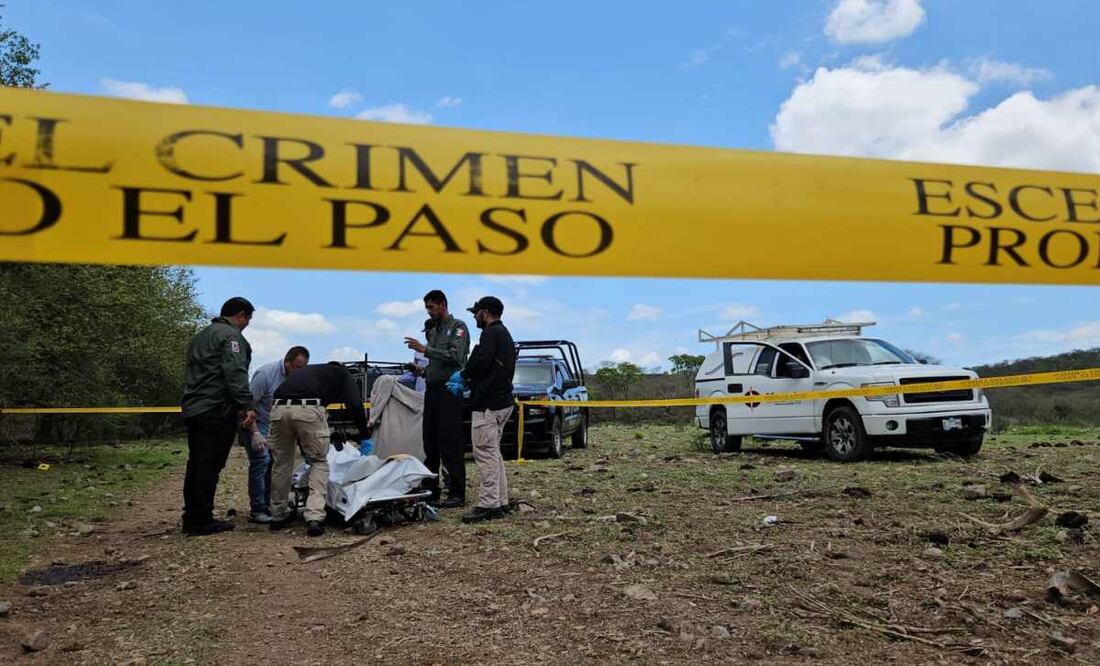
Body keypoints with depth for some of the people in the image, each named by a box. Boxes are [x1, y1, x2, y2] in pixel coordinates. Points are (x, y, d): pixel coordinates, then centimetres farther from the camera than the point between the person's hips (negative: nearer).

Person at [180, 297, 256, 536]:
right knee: (210, 466, -6)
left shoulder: (200, 336, 24)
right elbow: (235, 373, -19)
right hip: (217, 410, -9)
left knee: (196, 464, 14)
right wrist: (246, 406, -23)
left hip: (192, 408, 9)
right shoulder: (231, 336, -7)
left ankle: (191, 518, 19)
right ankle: (202, 521, -4)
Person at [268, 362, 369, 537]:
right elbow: (355, 405, 8)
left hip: (279, 407, 5)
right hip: (308, 409, -5)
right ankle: (315, 518, 0)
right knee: (319, 463, 11)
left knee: (281, 463, 21)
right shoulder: (342, 373, 27)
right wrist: (364, 436, 21)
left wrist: (304, 451, 51)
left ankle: (279, 515, 33)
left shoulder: (306, 371, 41)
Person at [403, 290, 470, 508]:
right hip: (432, 389, 8)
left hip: (449, 390, -8)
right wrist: (423, 371, 7)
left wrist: (425, 349, -19)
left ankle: (457, 493, -6)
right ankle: (430, 490, 15)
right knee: (430, 443, 8)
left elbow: (455, 356, -18)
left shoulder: (458, 327, -3)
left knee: (450, 445, -9)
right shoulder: (432, 330, 20)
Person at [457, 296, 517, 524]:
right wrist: (470, 380, 11)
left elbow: (482, 361, -24)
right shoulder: (504, 334, 22)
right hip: (502, 400, 11)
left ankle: (488, 505, -9)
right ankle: (500, 502, 18)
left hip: (488, 404, -11)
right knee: (493, 453, 15)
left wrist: (464, 375, -7)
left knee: (485, 453, -9)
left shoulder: (492, 333, -10)